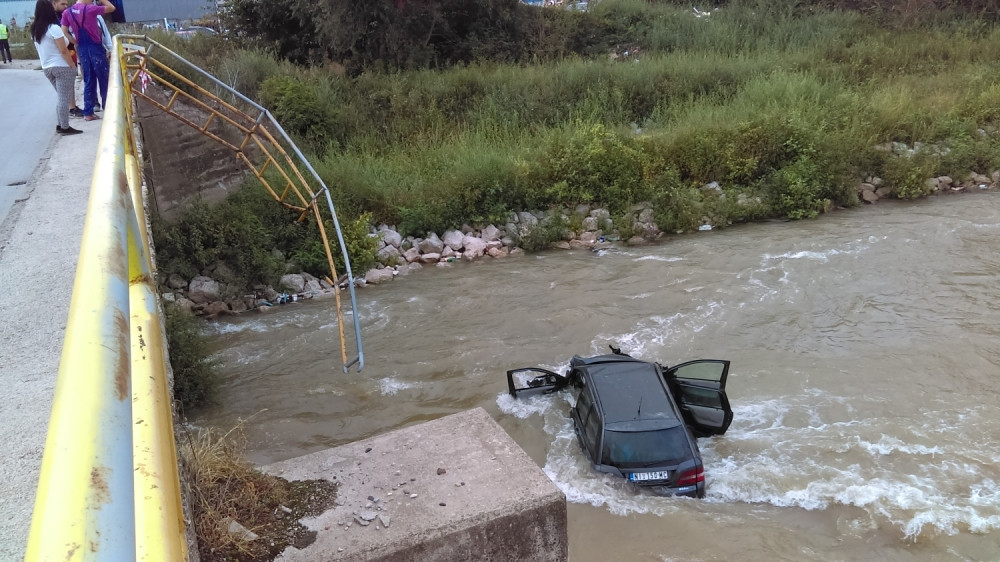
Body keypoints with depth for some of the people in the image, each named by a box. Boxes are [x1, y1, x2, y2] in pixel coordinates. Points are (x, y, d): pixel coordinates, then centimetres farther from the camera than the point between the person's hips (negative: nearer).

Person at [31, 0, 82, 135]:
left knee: (61, 97, 18)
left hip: (46, 68, 8)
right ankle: (65, 127, 1)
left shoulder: (34, 30, 8)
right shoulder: (54, 28, -16)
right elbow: (63, 50, -17)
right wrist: (73, 66, -11)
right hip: (62, 67, -8)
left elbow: (39, 49, 15)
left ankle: (60, 124, 18)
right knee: (64, 98, -2)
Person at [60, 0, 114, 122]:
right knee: (104, 80, 4)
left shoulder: (67, 13, 3)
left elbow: (64, 32, 1)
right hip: (95, 48, -5)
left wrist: (76, 43, 10)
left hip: (82, 50, 5)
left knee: (88, 82, 10)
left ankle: (88, 113, 9)